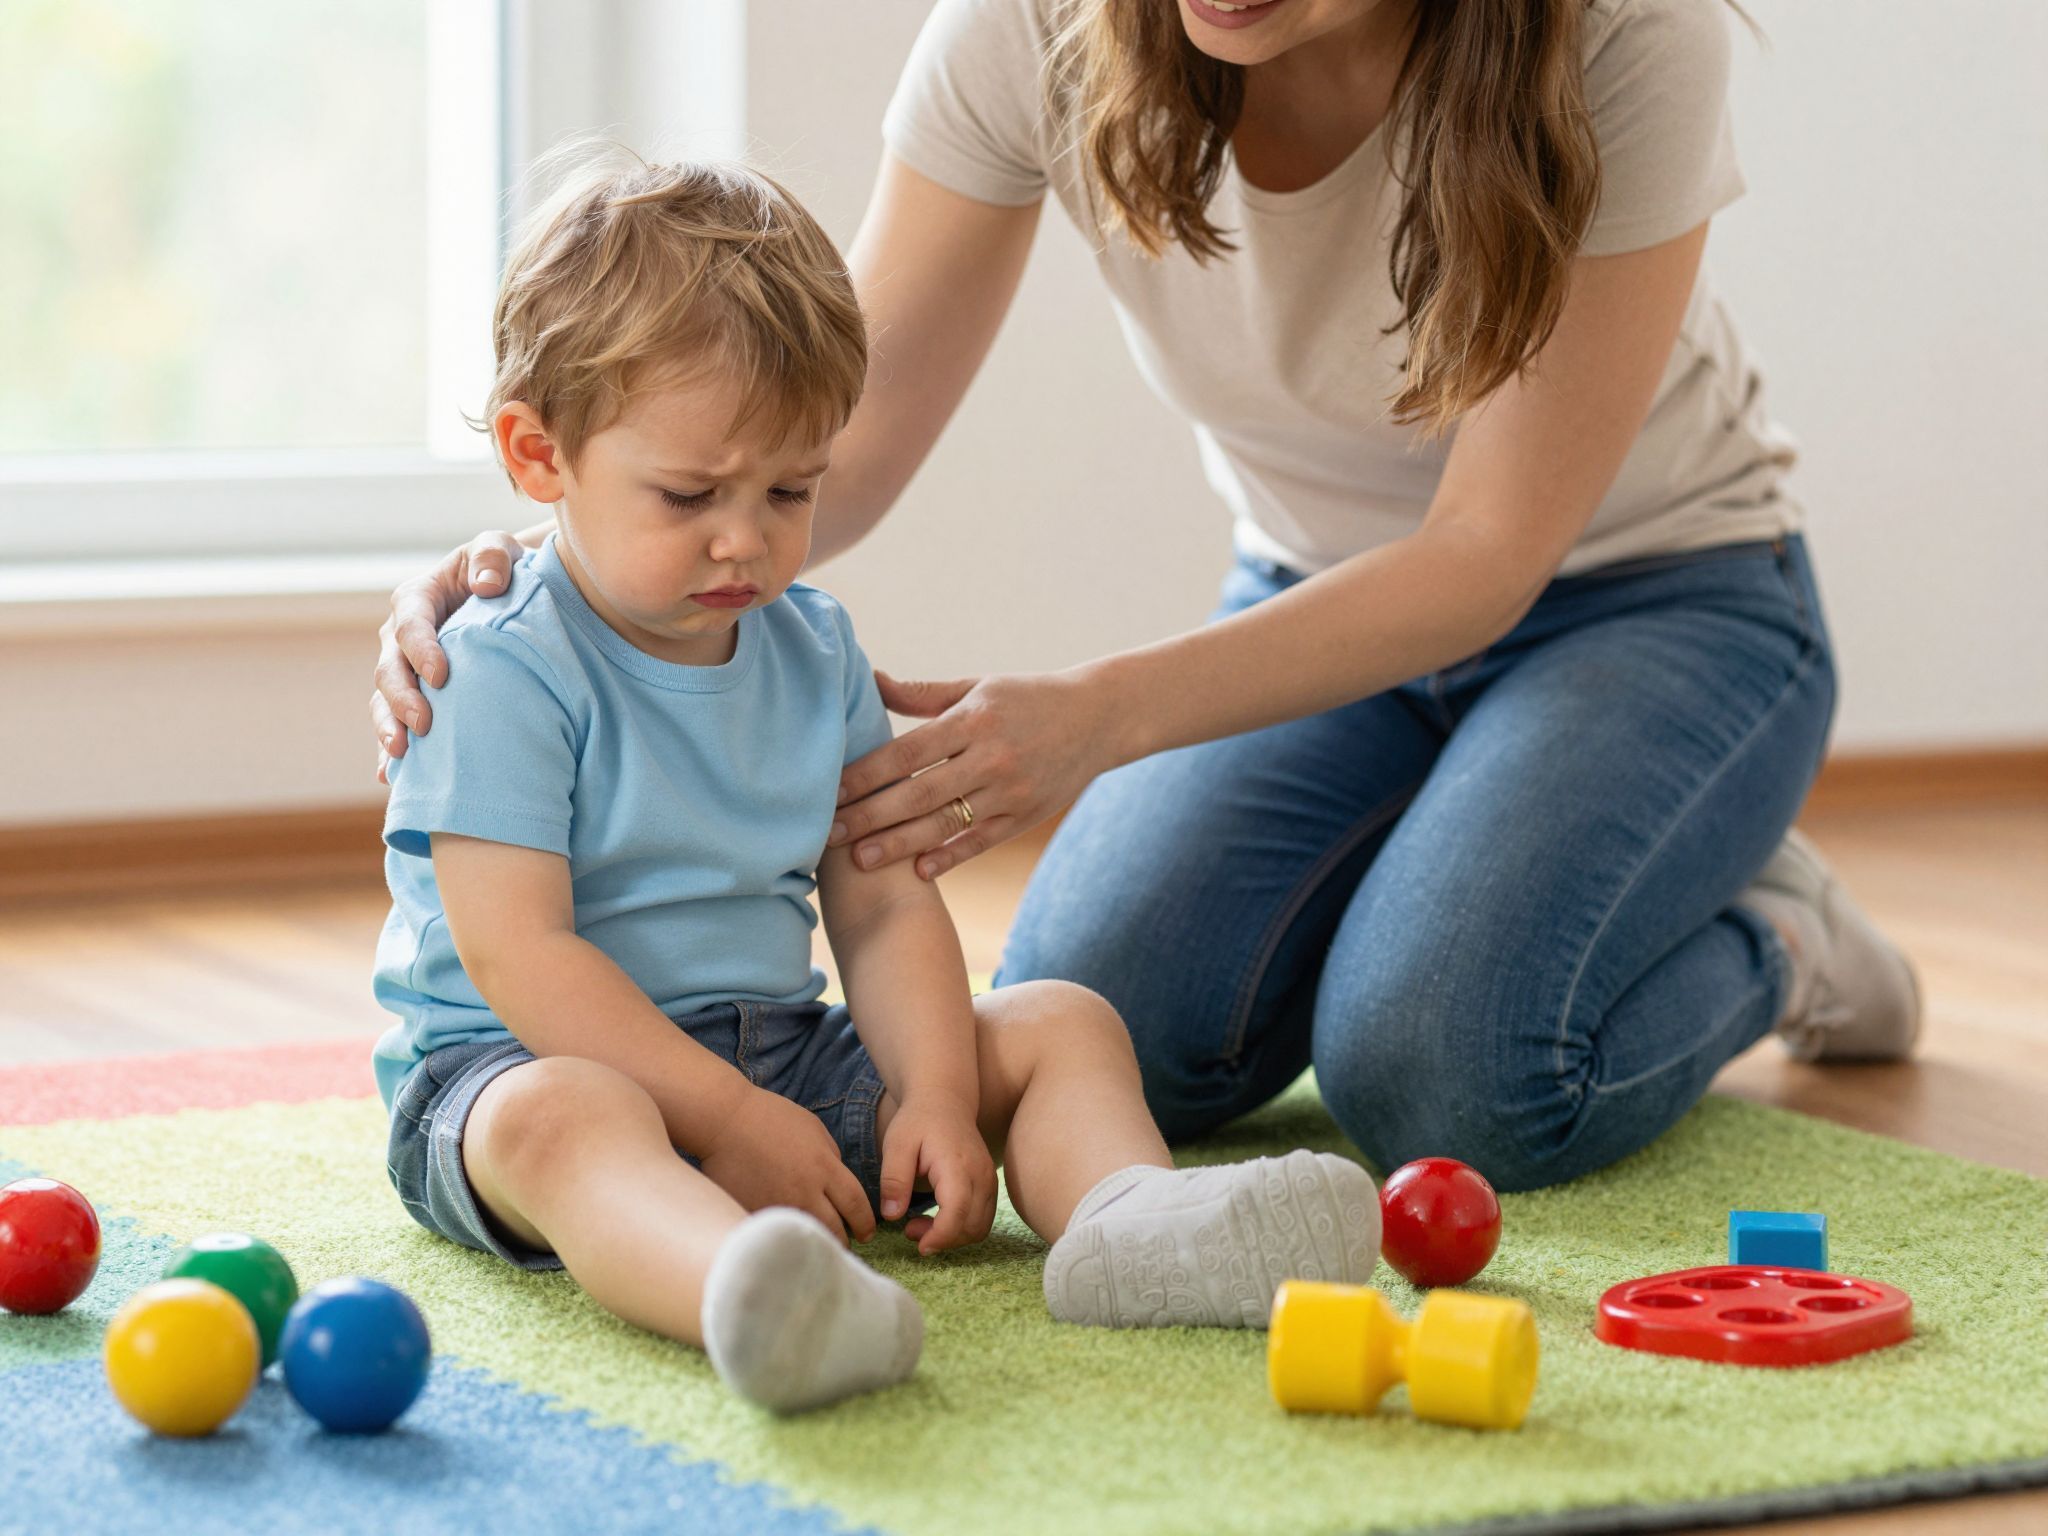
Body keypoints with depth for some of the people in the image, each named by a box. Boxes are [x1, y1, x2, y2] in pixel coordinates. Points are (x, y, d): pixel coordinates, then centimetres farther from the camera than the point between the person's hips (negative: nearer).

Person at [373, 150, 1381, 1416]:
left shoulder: (816, 652, 9)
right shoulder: (504, 672, -13)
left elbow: (882, 904, 7)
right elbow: (517, 953, -19)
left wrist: (934, 1093, -12)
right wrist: (728, 1121, -24)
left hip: (779, 1053, 7)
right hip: (527, 1058, -7)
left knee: (1062, 1024, -1)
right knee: (556, 1120, -41)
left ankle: (1125, 1217, -35)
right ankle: (748, 1296, -74)